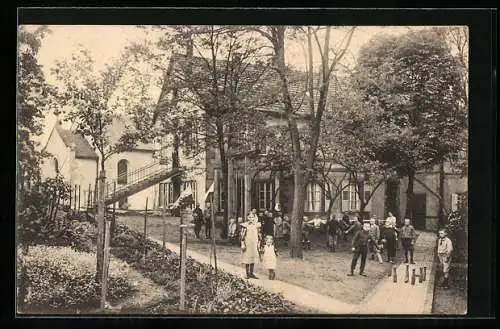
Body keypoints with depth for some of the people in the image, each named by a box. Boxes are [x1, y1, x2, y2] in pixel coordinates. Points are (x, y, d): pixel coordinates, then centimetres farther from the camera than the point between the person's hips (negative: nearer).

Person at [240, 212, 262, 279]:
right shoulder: (245, 226, -6)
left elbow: (259, 235, 14)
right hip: (247, 244, -4)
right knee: (247, 258, 0)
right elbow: (242, 236, -7)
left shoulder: (256, 225, 7)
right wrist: (243, 244, -12)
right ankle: (248, 273, 8)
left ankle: (251, 273, 17)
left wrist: (259, 243, 10)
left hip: (254, 244, 4)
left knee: (253, 258, 8)